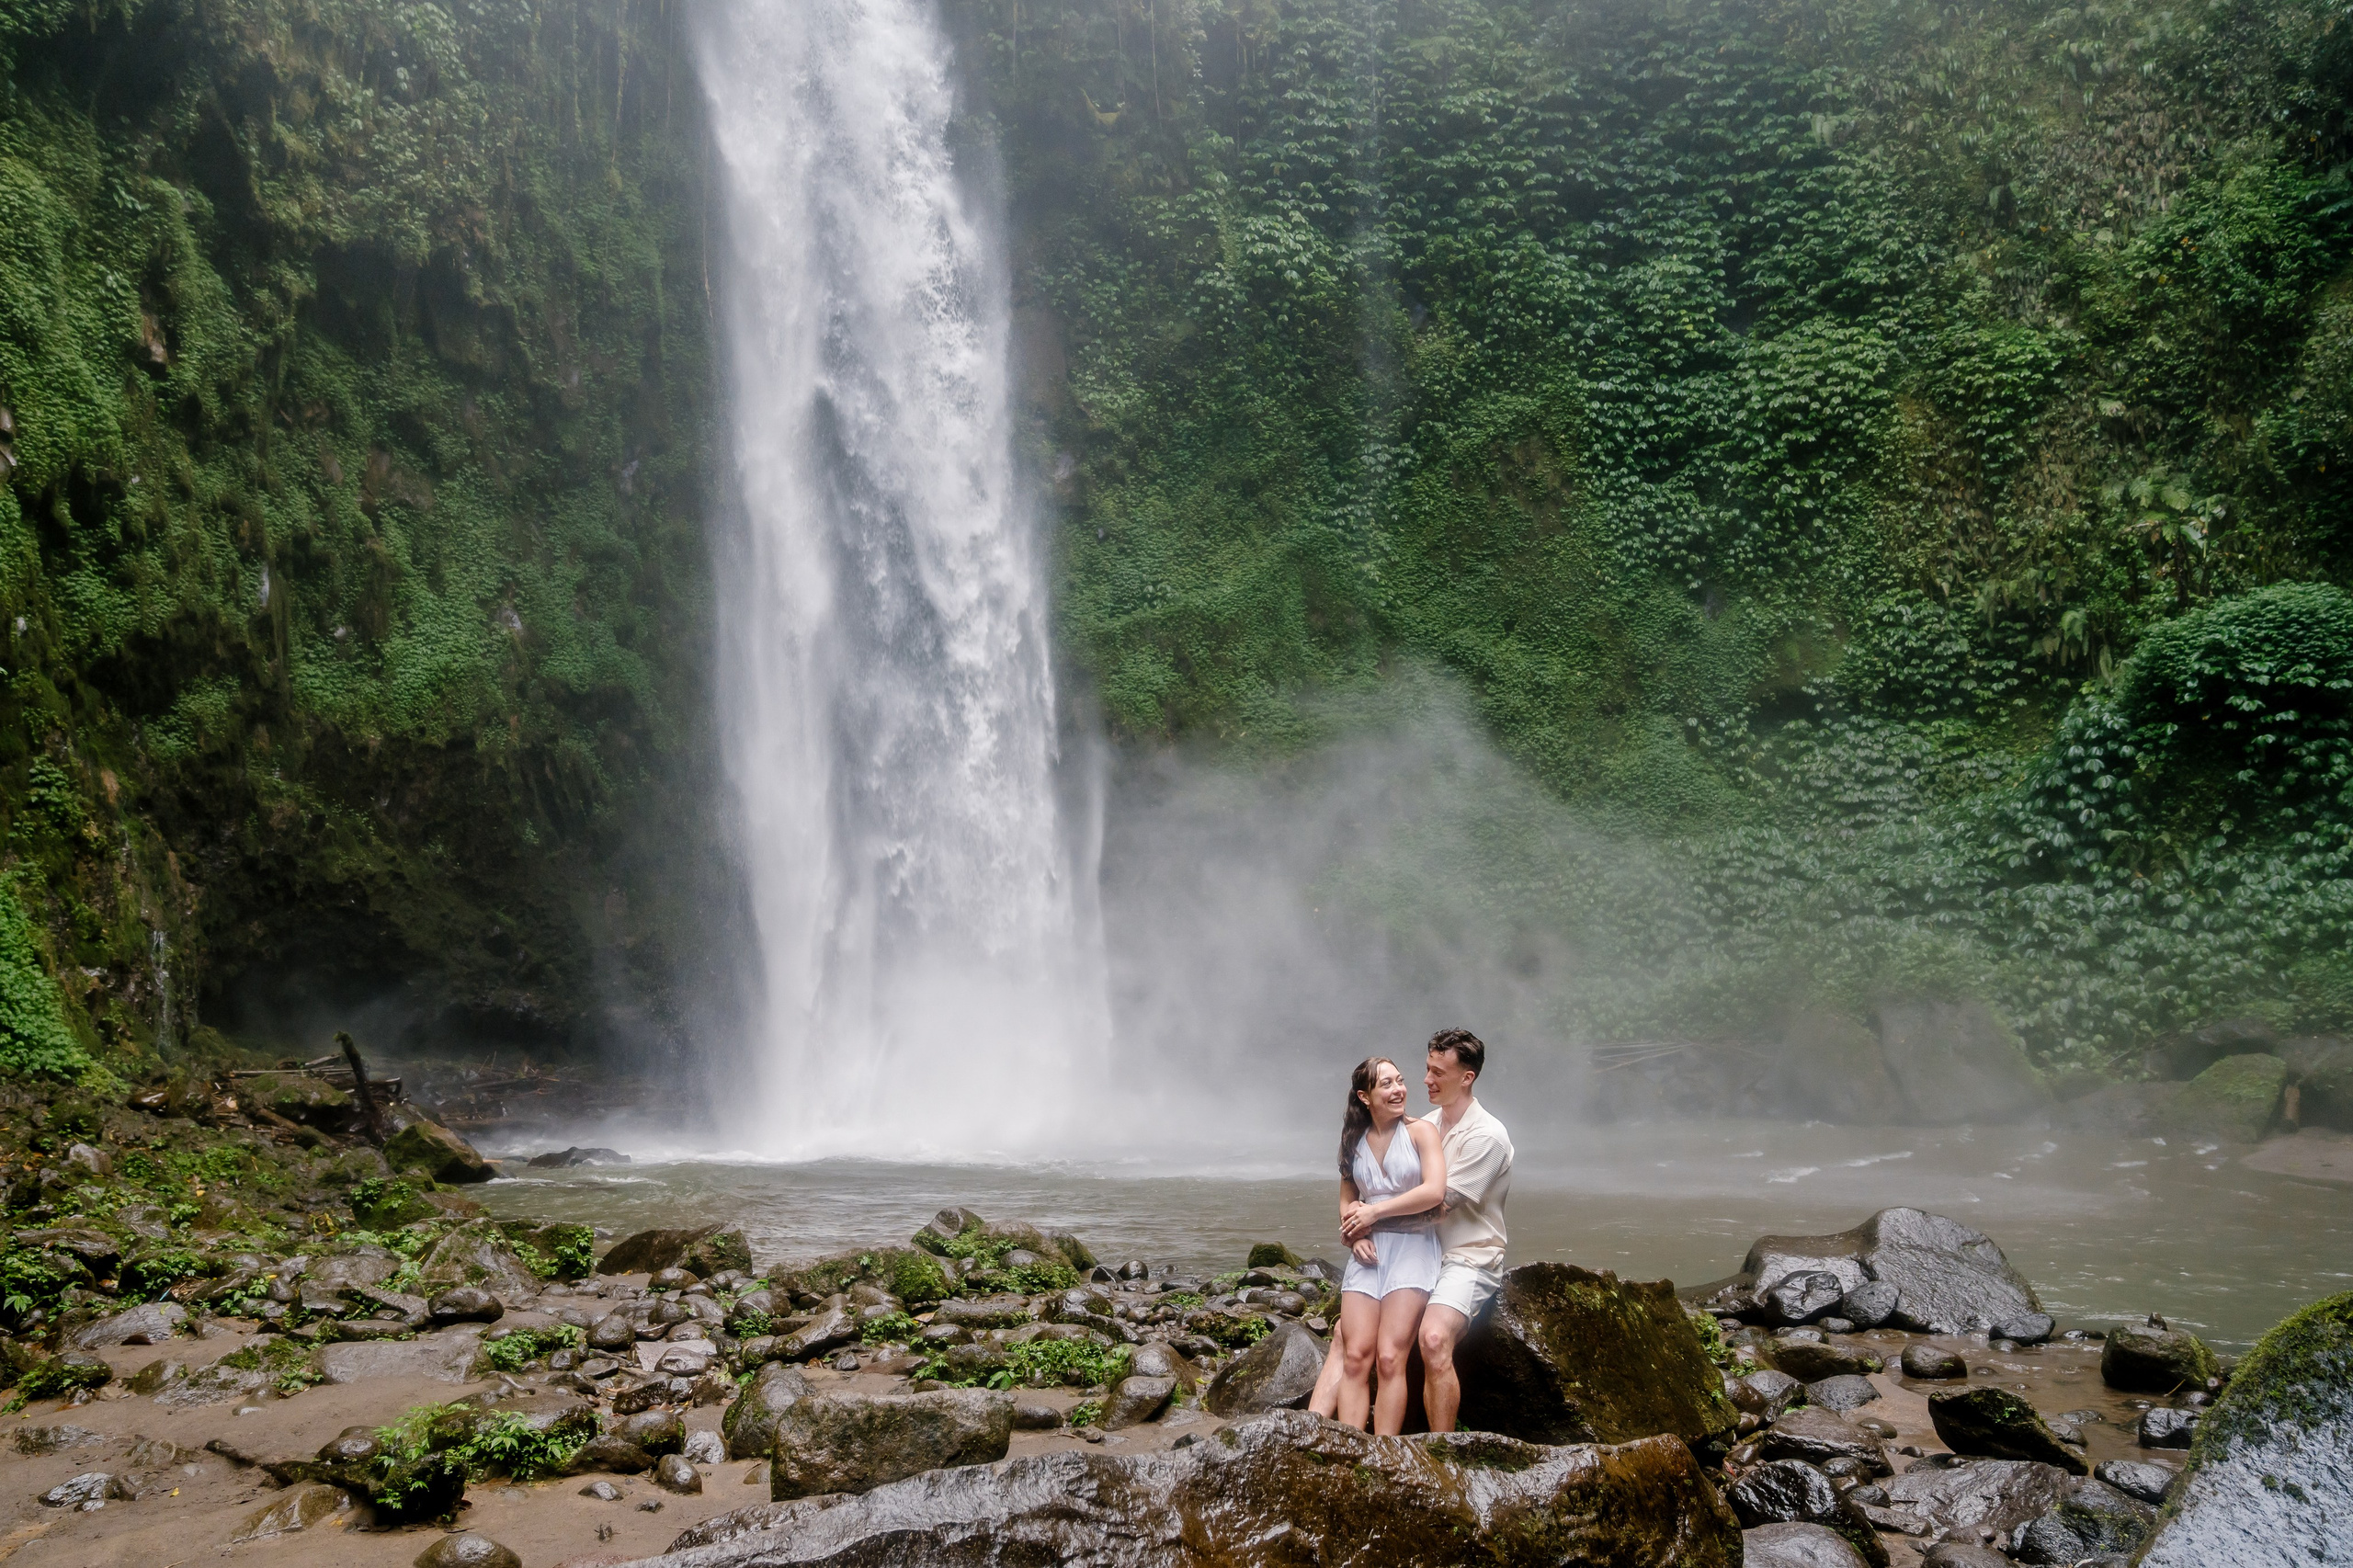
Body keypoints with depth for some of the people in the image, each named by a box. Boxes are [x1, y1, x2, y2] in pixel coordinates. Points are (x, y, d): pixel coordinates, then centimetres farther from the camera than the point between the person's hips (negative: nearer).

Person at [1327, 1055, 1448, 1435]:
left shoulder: (1421, 1132, 0)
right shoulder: (1354, 1142, 14)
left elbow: (1435, 1191, -13)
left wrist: (1375, 1211, -7)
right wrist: (1355, 1232, 2)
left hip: (1413, 1248, -4)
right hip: (1368, 1252, 4)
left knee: (1390, 1358, -15)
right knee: (1355, 1357, -10)